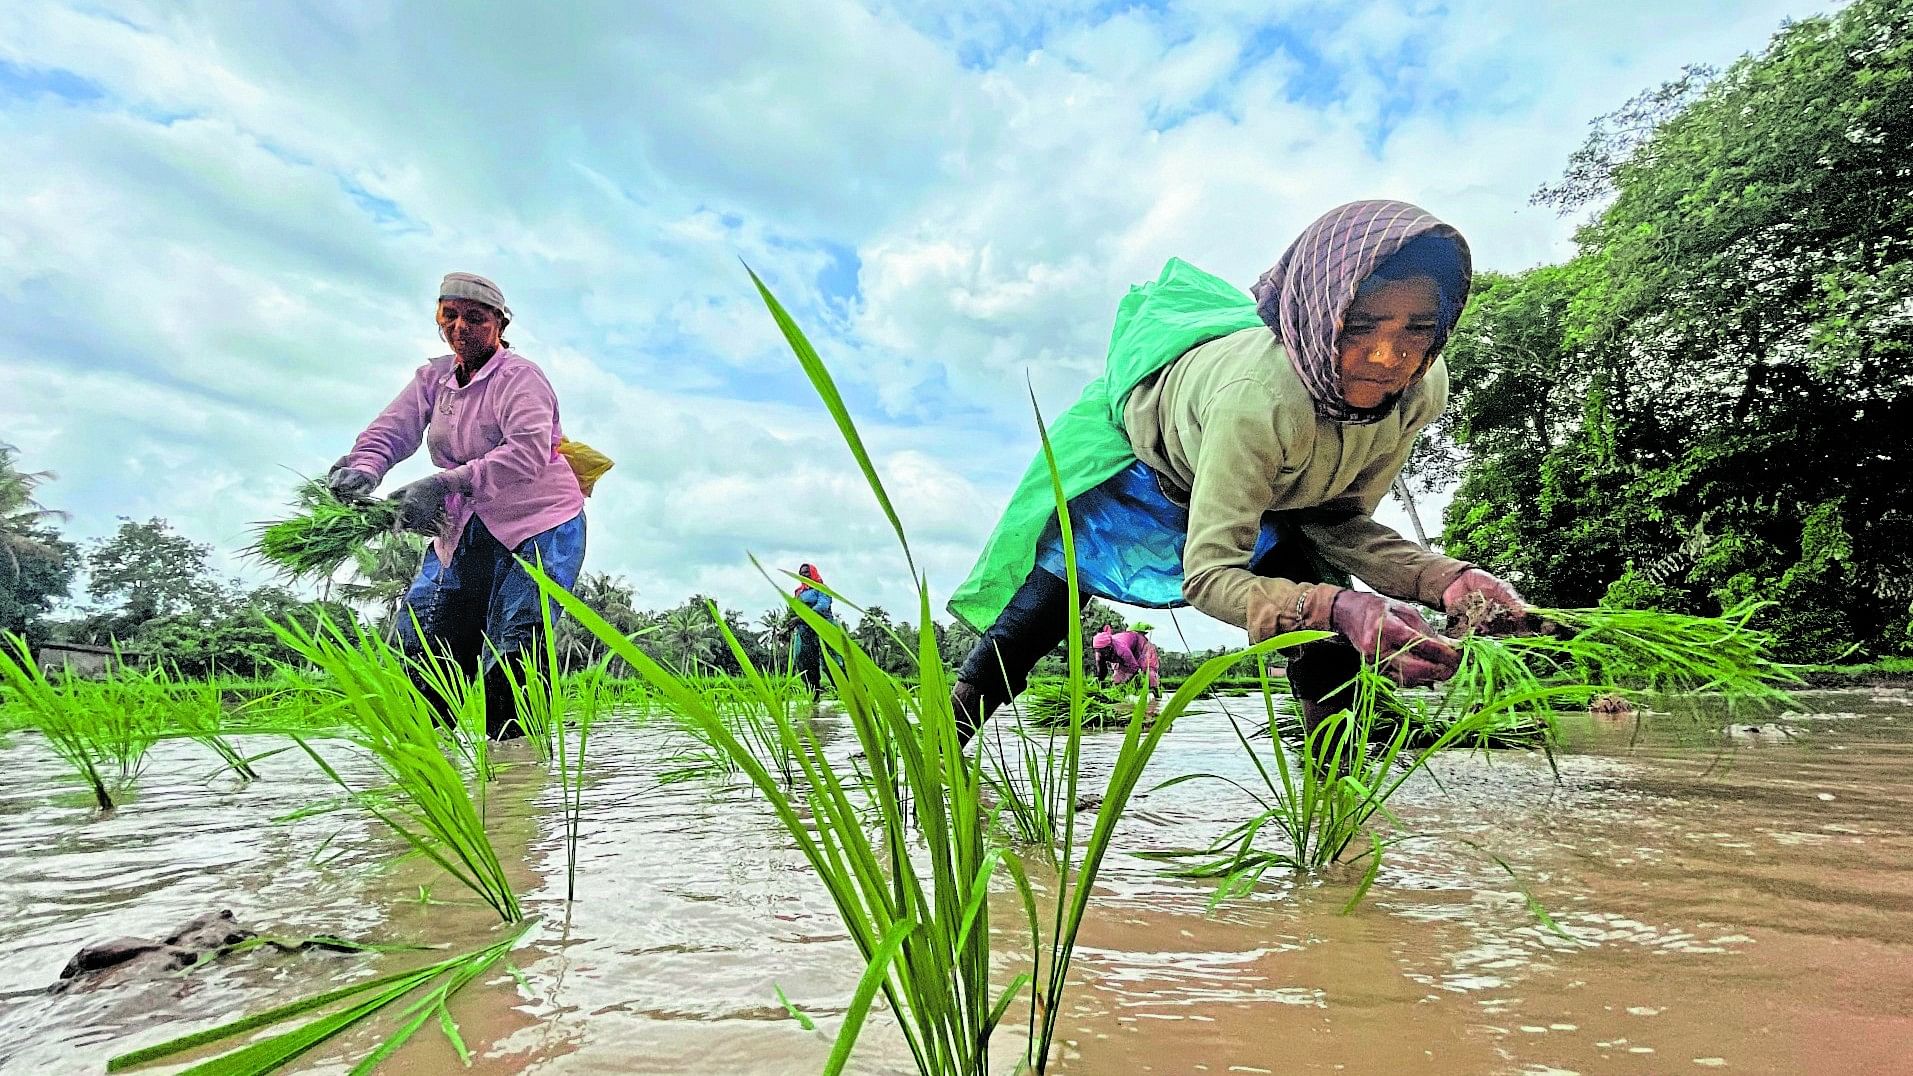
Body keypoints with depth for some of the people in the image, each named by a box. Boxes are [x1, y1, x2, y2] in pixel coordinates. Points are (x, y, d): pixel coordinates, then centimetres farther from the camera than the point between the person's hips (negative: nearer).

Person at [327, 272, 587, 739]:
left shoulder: (519, 376, -9)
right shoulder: (432, 377, 14)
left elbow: (529, 451, -26)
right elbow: (390, 430, 1)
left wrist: (444, 483, -35)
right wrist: (363, 469, -23)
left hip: (538, 528, -7)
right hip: (462, 532, 7)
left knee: (511, 657, -17)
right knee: (419, 650, 2)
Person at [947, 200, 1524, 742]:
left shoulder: (1422, 387, -26)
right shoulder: (1260, 398, -46)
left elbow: (1339, 518, -14)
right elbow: (1209, 575, -43)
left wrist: (1445, 578, -30)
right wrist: (1336, 607, -59)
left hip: (1271, 490, 5)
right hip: (1138, 464, -5)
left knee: (1330, 645, -9)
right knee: (1031, 619, -1)